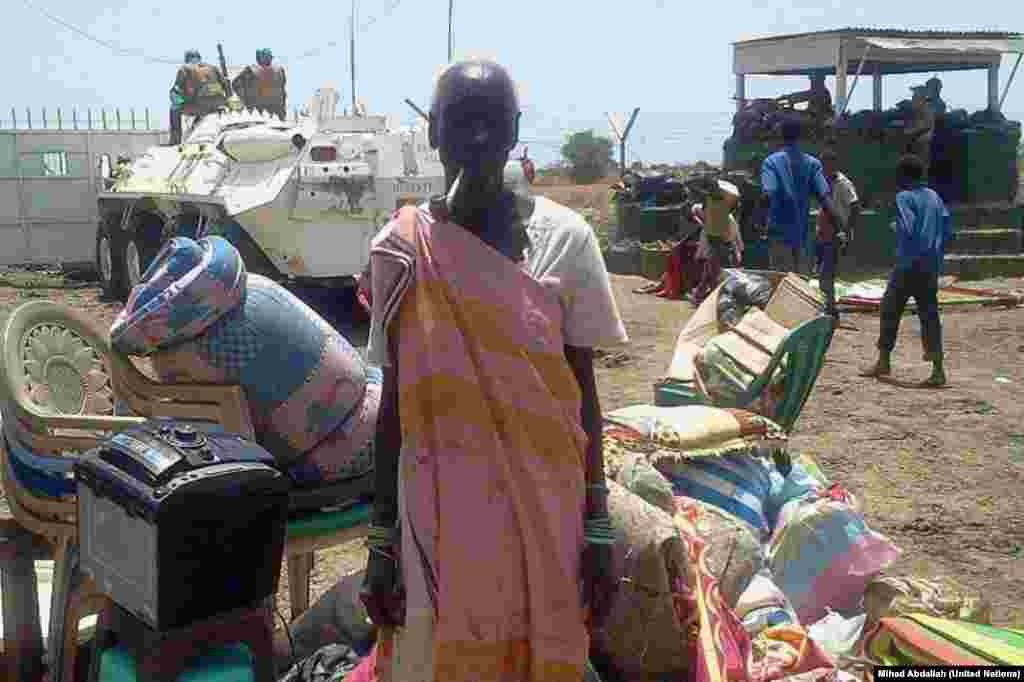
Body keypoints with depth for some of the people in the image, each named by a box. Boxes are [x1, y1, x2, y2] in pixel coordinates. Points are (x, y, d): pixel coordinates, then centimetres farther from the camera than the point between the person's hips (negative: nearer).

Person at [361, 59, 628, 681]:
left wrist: (597, 528, -1)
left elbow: (583, 393, 0)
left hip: (545, 509, 0)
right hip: (438, 512, 1)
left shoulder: (564, 238, -5)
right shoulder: (402, 249, -3)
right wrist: (381, 538, 2)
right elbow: (395, 403, 2)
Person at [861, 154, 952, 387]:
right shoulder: (934, 197, 13)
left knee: (890, 309, 7)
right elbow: (947, 230, 12)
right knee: (929, 314, 4)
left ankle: (883, 362, 12)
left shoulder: (904, 197, -8)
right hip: (931, 267, 6)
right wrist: (936, 256, 17)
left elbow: (908, 229, -20)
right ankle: (938, 370, -3)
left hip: (909, 265, -6)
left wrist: (904, 254, -7)